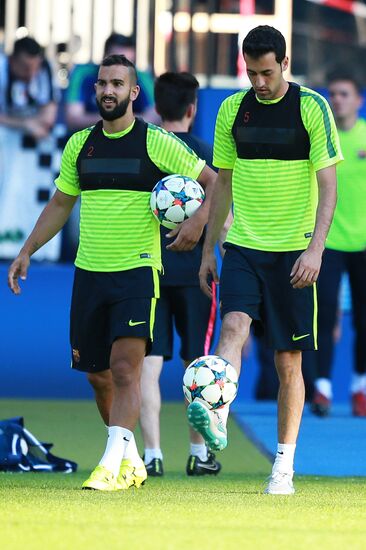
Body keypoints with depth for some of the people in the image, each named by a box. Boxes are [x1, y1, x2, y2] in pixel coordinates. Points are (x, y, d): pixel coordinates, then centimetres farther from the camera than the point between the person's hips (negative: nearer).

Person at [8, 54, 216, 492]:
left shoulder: (157, 143, -4)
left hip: (138, 271, -5)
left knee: (125, 368, -16)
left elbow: (213, 182, 2)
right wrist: (26, 251, 13)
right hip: (89, 272, 5)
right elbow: (60, 204, 20)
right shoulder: (80, 144, 9)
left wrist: (199, 221, -15)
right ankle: (131, 461, 23)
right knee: (98, 375, 9)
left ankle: (112, 464, -20)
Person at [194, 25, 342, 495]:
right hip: (243, 245, 2)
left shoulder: (312, 108, -5)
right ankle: (215, 420, -41)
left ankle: (284, 467, 8)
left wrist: (316, 248, -19)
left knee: (288, 360, 2)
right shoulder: (232, 110, 6)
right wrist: (209, 249, 13)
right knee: (234, 325, -23)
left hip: (293, 252, -2)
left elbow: (328, 184, -8)